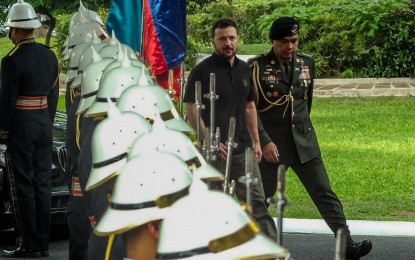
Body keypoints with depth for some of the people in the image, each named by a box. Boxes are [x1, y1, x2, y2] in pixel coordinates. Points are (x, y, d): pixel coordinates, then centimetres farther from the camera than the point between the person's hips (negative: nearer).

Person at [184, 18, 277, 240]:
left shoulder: (244, 69, 11)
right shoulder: (202, 71, -8)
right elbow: (191, 108, -12)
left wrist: (256, 141, 16)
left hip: (243, 149, 5)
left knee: (256, 200, 3)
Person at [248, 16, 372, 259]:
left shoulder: (307, 63, 7)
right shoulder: (257, 66, -8)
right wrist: (264, 141, -15)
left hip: (304, 142, 4)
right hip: (270, 144, -4)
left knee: (325, 193, 0)